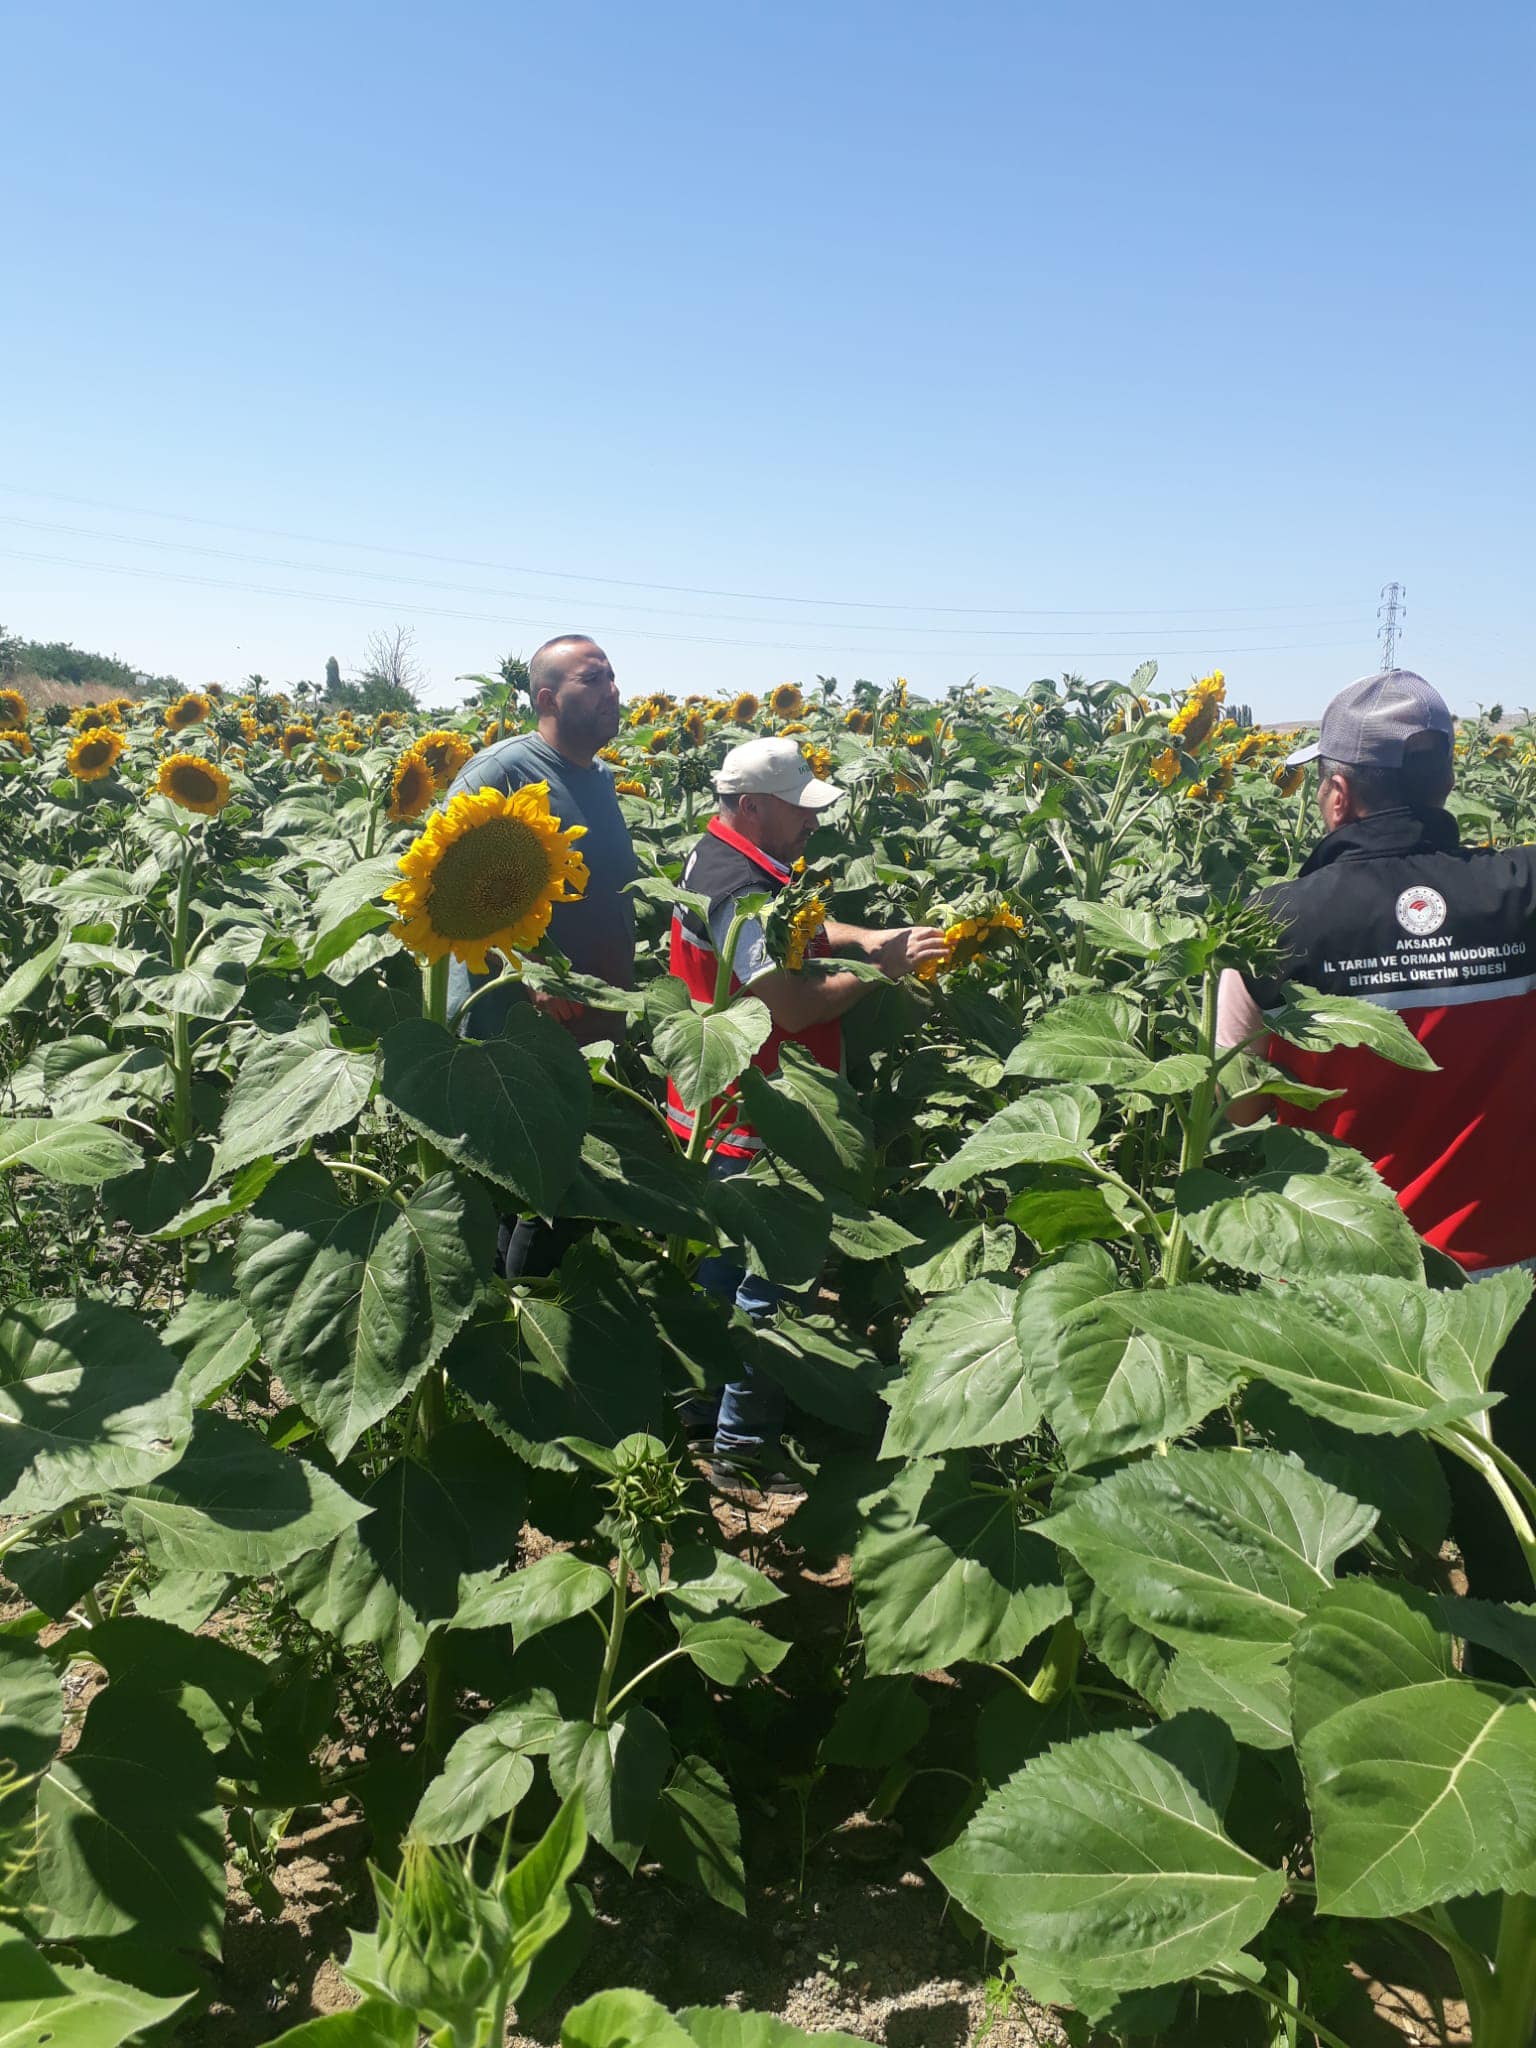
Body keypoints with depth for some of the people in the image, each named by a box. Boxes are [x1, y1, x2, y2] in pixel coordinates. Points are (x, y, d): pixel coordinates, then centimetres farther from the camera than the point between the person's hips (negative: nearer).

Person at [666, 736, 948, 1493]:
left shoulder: (717, 856, 9)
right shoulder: (743, 890, -24)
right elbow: (797, 1006, -27)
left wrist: (867, 939, 2)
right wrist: (886, 970, -17)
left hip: (717, 1111, 11)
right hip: (754, 1123, -11)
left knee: (725, 1261, 21)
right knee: (768, 1279, 0)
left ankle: (698, 1414, 35)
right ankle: (742, 1449, 12)